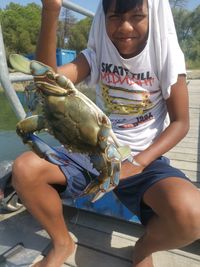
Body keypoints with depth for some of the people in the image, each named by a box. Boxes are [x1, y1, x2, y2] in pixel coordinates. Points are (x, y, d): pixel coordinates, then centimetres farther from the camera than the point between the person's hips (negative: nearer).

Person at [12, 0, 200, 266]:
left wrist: (137, 163, -17)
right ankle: (63, 243, 10)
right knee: (24, 169, -17)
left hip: (145, 159, -1)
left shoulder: (166, 55, -4)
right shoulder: (97, 54, 1)